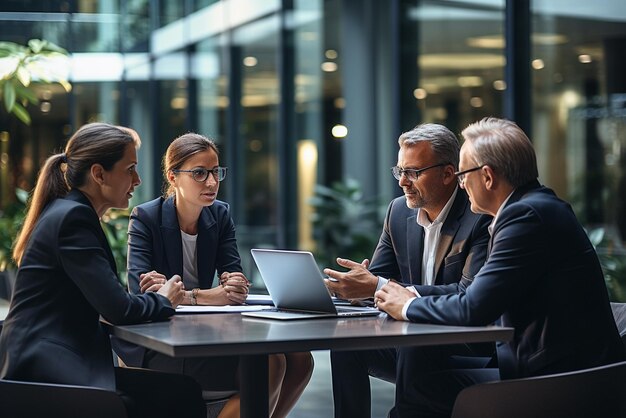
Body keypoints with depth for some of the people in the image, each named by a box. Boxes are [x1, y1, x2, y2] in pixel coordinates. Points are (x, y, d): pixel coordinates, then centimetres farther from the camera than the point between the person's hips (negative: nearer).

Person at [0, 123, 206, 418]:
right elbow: (118, 309, -16)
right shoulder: (72, 217, -13)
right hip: (44, 366, -9)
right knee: (181, 394, -16)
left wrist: (146, 295, 4)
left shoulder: (68, 212, 16)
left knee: (182, 390, -2)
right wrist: (163, 301, 2)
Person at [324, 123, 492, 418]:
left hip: (469, 349, -6)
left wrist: (379, 287, -29)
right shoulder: (399, 211, 7)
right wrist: (349, 286, -19)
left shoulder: (481, 217, -14)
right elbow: (375, 277, 8)